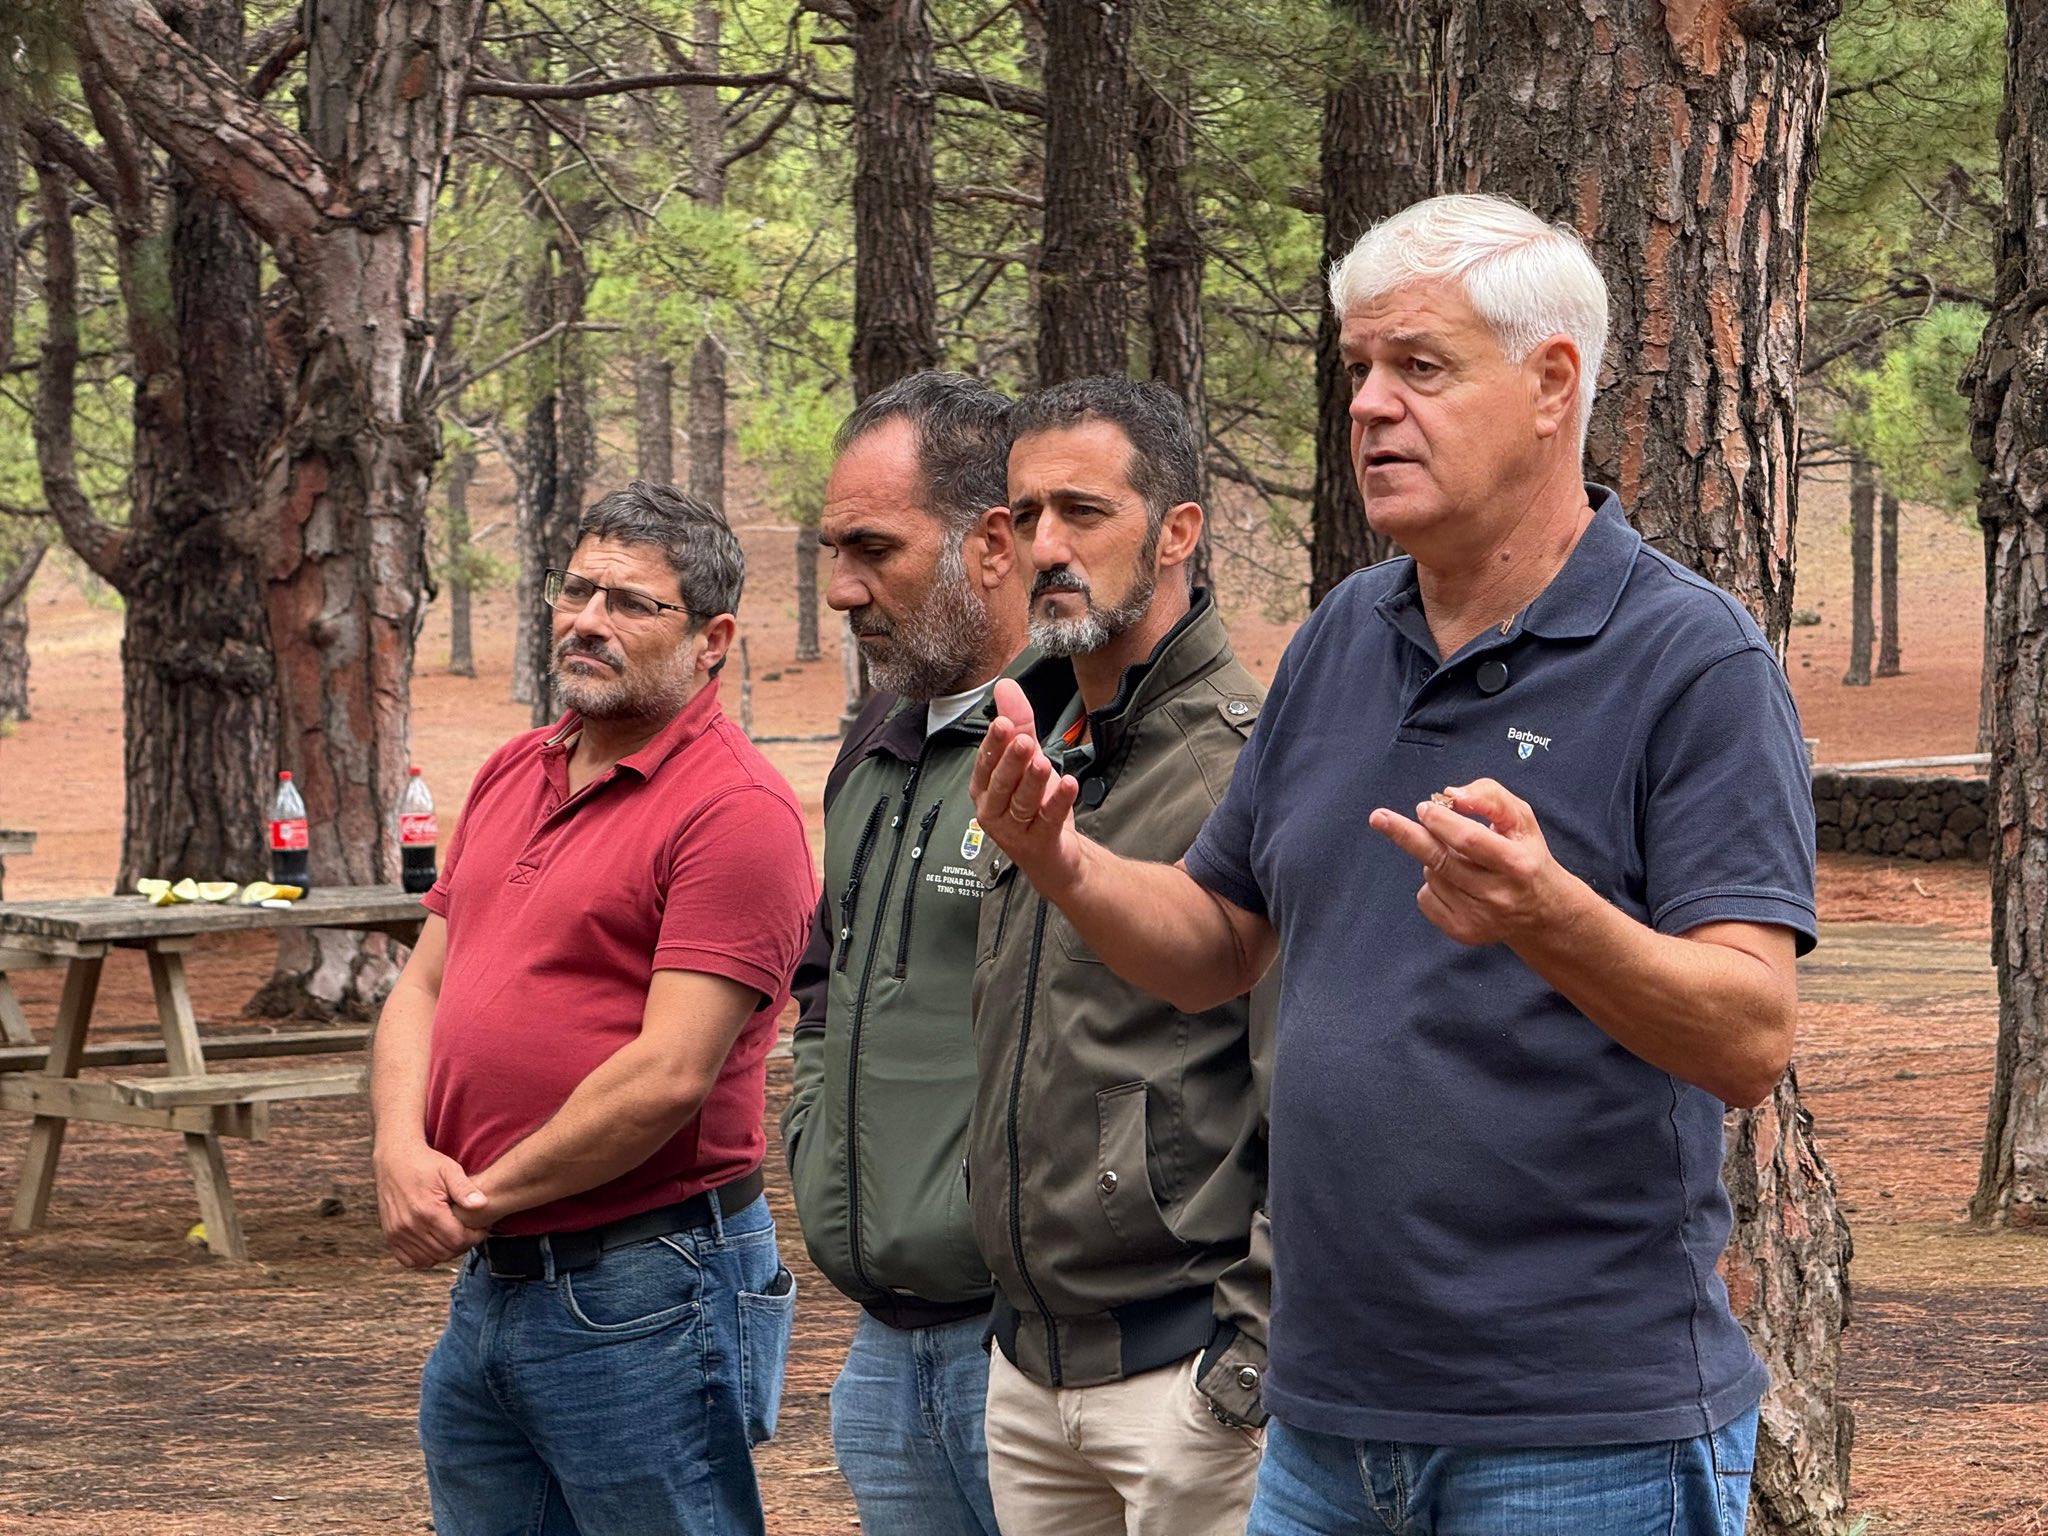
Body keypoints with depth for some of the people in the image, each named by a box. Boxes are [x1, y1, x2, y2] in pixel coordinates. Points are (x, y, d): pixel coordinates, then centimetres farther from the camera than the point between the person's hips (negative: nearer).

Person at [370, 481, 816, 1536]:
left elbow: (669, 1074, -20)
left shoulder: (735, 808, -14)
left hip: (644, 1291, -8)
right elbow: (422, 988, 14)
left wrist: (485, 1197, -12)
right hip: (486, 1286, 8)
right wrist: (402, 1151, -5)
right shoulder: (512, 774, 13)